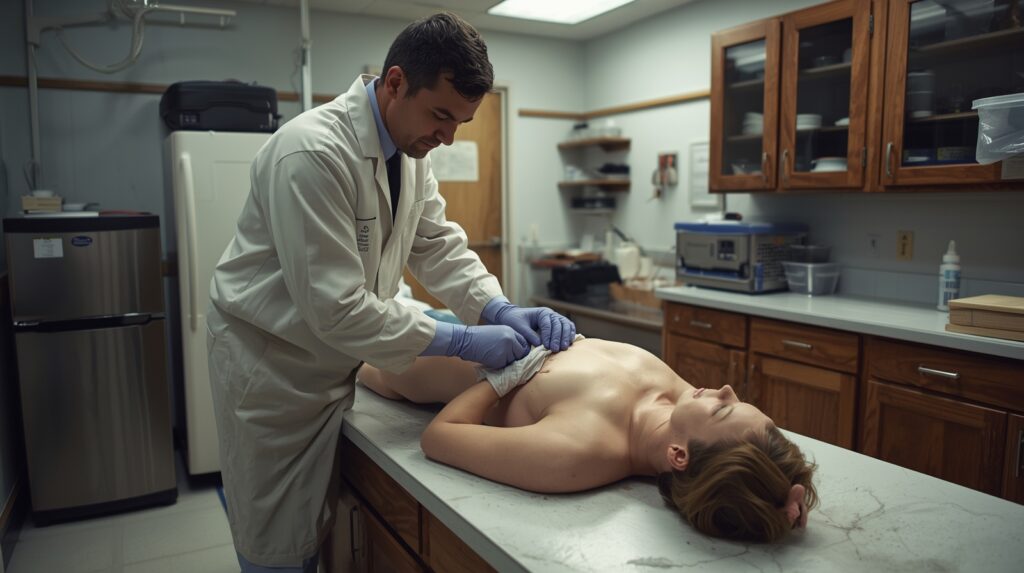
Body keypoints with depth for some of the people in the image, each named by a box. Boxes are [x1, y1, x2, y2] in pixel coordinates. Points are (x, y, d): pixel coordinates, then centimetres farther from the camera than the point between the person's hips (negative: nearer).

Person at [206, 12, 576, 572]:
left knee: (323, 527, 19)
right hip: (271, 361, -7)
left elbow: (438, 244, 1)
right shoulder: (313, 153, -29)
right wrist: (463, 341, -26)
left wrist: (499, 309, -16)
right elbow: (334, 307, -30)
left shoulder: (409, 148, -1)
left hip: (332, 356, 7)